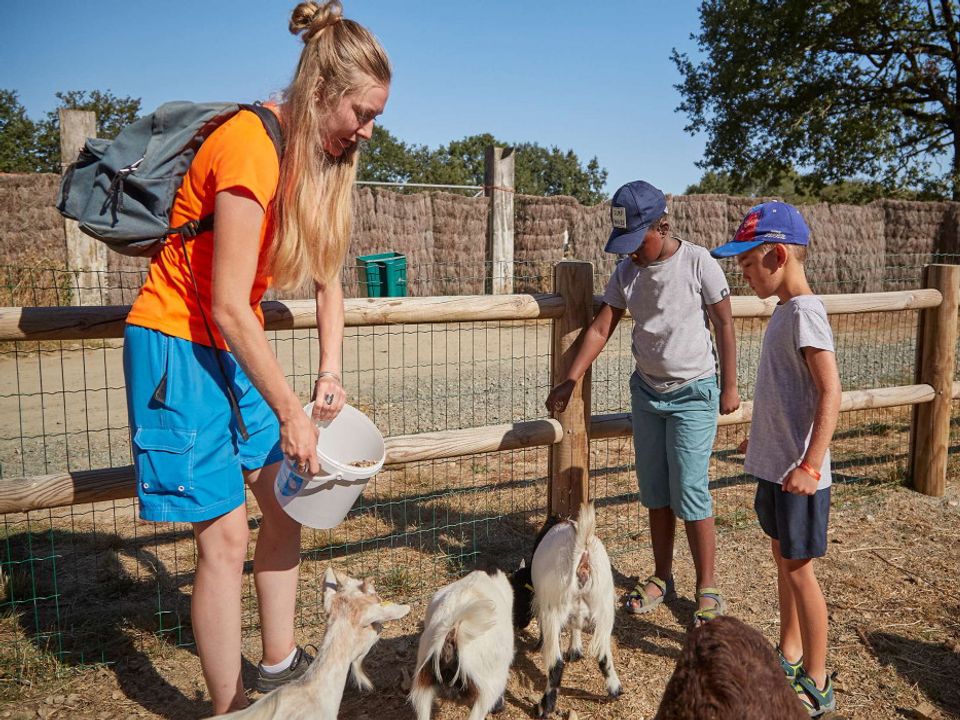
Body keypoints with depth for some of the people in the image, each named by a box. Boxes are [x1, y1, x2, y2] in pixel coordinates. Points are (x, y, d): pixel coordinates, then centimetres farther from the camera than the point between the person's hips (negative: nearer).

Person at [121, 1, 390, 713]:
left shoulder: (324, 158, 4)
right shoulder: (251, 144, -23)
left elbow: (328, 278, 11)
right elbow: (227, 306, -25)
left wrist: (330, 375, 0)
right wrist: (290, 412, -19)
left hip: (237, 343, 9)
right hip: (178, 342, -9)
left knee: (287, 499, 11)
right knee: (225, 534, -7)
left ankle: (279, 663, 28)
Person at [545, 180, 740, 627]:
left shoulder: (698, 262, -13)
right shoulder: (626, 271, -1)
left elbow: (724, 325, -7)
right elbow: (600, 330, -1)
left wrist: (729, 387, -5)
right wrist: (568, 383, -8)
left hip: (693, 393, -5)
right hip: (646, 390, 5)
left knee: (690, 495, -4)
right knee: (655, 494, 12)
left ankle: (707, 588, 12)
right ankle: (662, 578, 27)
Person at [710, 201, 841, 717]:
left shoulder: (805, 311, -19)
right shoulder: (784, 310, 9)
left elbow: (830, 392, -24)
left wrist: (810, 465, -29)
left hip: (797, 472, -9)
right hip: (774, 464, 9)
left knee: (799, 568, 2)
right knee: (783, 559, 19)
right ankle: (789, 655, 35)